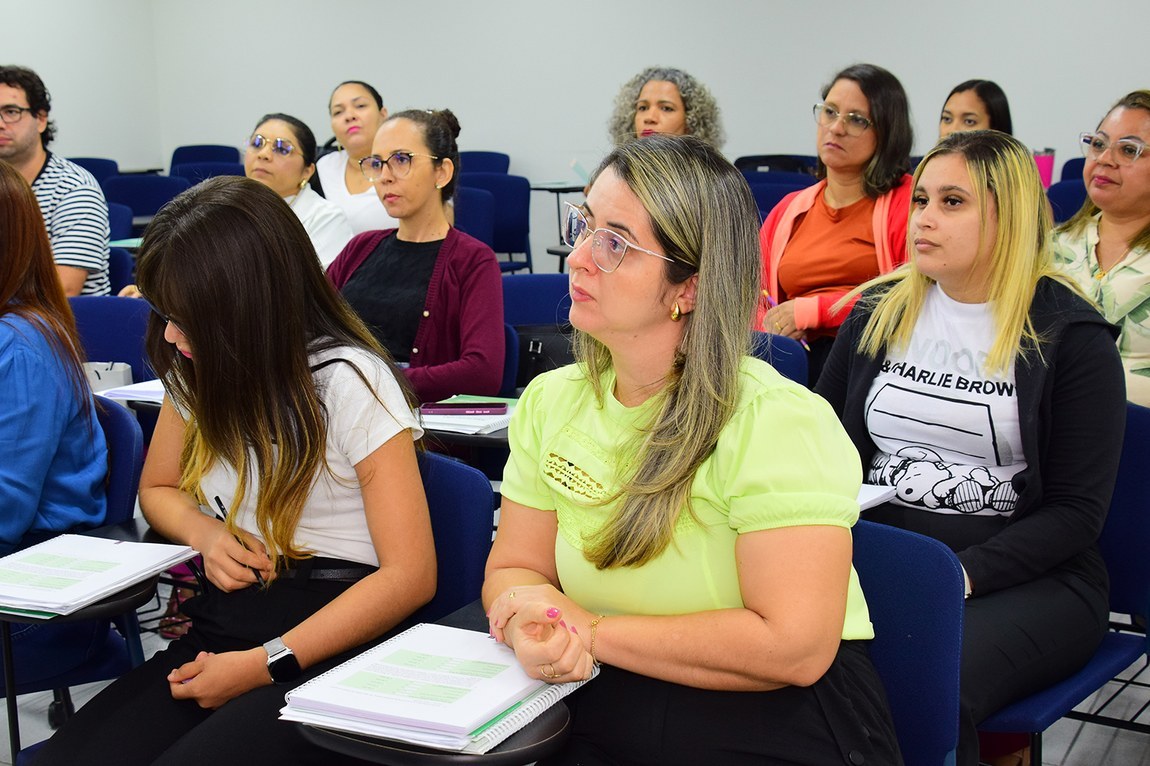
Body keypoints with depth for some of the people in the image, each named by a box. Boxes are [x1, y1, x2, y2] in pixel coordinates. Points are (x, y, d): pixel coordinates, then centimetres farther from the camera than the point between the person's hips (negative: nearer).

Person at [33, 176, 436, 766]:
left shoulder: (348, 382, -12)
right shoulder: (197, 372, 8)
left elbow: (410, 574, -14)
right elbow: (158, 489, 24)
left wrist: (265, 665, -19)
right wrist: (208, 535, -1)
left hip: (329, 647, -5)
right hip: (217, 632, 6)